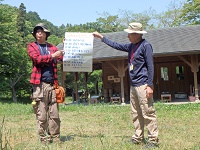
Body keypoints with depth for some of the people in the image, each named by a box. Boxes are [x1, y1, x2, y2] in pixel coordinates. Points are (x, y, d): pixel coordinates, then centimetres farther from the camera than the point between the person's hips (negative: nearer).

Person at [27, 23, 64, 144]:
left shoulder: (52, 47, 19)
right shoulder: (32, 46, 11)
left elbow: (63, 58, 7)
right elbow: (37, 58, -8)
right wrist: (52, 56, -14)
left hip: (52, 84, 3)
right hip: (39, 84, -3)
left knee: (54, 114, 3)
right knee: (41, 115, -1)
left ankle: (55, 138, 9)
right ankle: (44, 139, 6)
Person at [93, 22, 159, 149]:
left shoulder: (145, 45, -8)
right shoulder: (131, 46, 16)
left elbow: (150, 66, -12)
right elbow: (116, 45, 28)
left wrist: (150, 85, -16)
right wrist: (101, 37, 32)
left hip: (143, 85, -9)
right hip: (133, 85, 9)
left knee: (148, 113, -7)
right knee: (136, 114, 11)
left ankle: (153, 140, -2)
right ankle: (138, 138, 18)